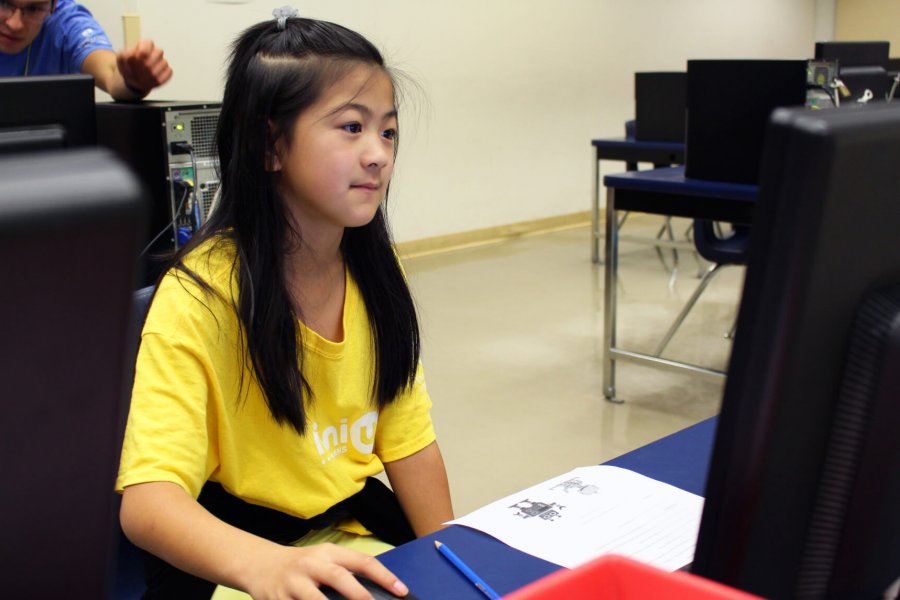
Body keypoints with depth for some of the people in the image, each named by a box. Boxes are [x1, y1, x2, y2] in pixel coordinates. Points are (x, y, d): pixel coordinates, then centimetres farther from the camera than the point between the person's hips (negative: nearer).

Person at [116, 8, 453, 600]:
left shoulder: (376, 273, -3)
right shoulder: (200, 295, -20)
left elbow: (409, 440, 3)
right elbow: (146, 499, -28)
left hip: (355, 528, 4)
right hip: (227, 552, -4)